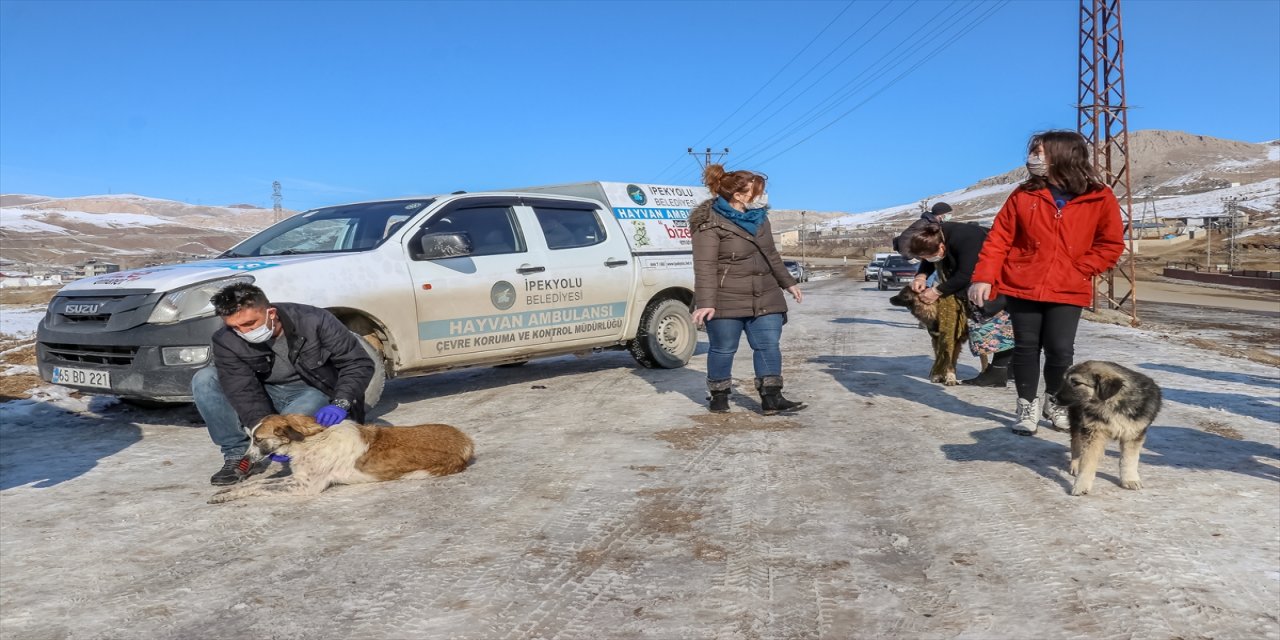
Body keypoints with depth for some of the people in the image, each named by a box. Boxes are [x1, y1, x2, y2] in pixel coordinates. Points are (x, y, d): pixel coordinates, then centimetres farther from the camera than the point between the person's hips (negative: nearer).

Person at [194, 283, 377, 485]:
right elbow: (244, 393, -22)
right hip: (267, 393, 4)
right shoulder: (226, 342, -16)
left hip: (317, 392, -4)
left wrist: (340, 404, -33)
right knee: (204, 380, -16)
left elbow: (359, 364, -18)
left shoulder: (314, 321, -23)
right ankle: (237, 455, -13)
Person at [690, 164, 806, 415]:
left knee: (769, 345, 1)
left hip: (764, 299, 7)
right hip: (725, 302, -6)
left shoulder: (759, 217, 11)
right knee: (723, 349, 3)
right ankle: (719, 396, 21)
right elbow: (705, 266, -18)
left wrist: (788, 283, 23)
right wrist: (706, 302, -25)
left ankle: (771, 398, 5)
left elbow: (771, 255, 22)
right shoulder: (710, 224, -13)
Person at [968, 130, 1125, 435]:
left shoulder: (1100, 199, -2)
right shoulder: (1024, 195, 1)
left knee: (1060, 349, -4)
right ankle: (1028, 406, 21)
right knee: (1025, 347, 4)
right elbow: (998, 238, 0)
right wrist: (984, 277, -9)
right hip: (1022, 286, 1)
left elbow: (1111, 245, 3)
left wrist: (1078, 270, -8)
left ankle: (1054, 402, 23)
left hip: (1068, 291, -1)